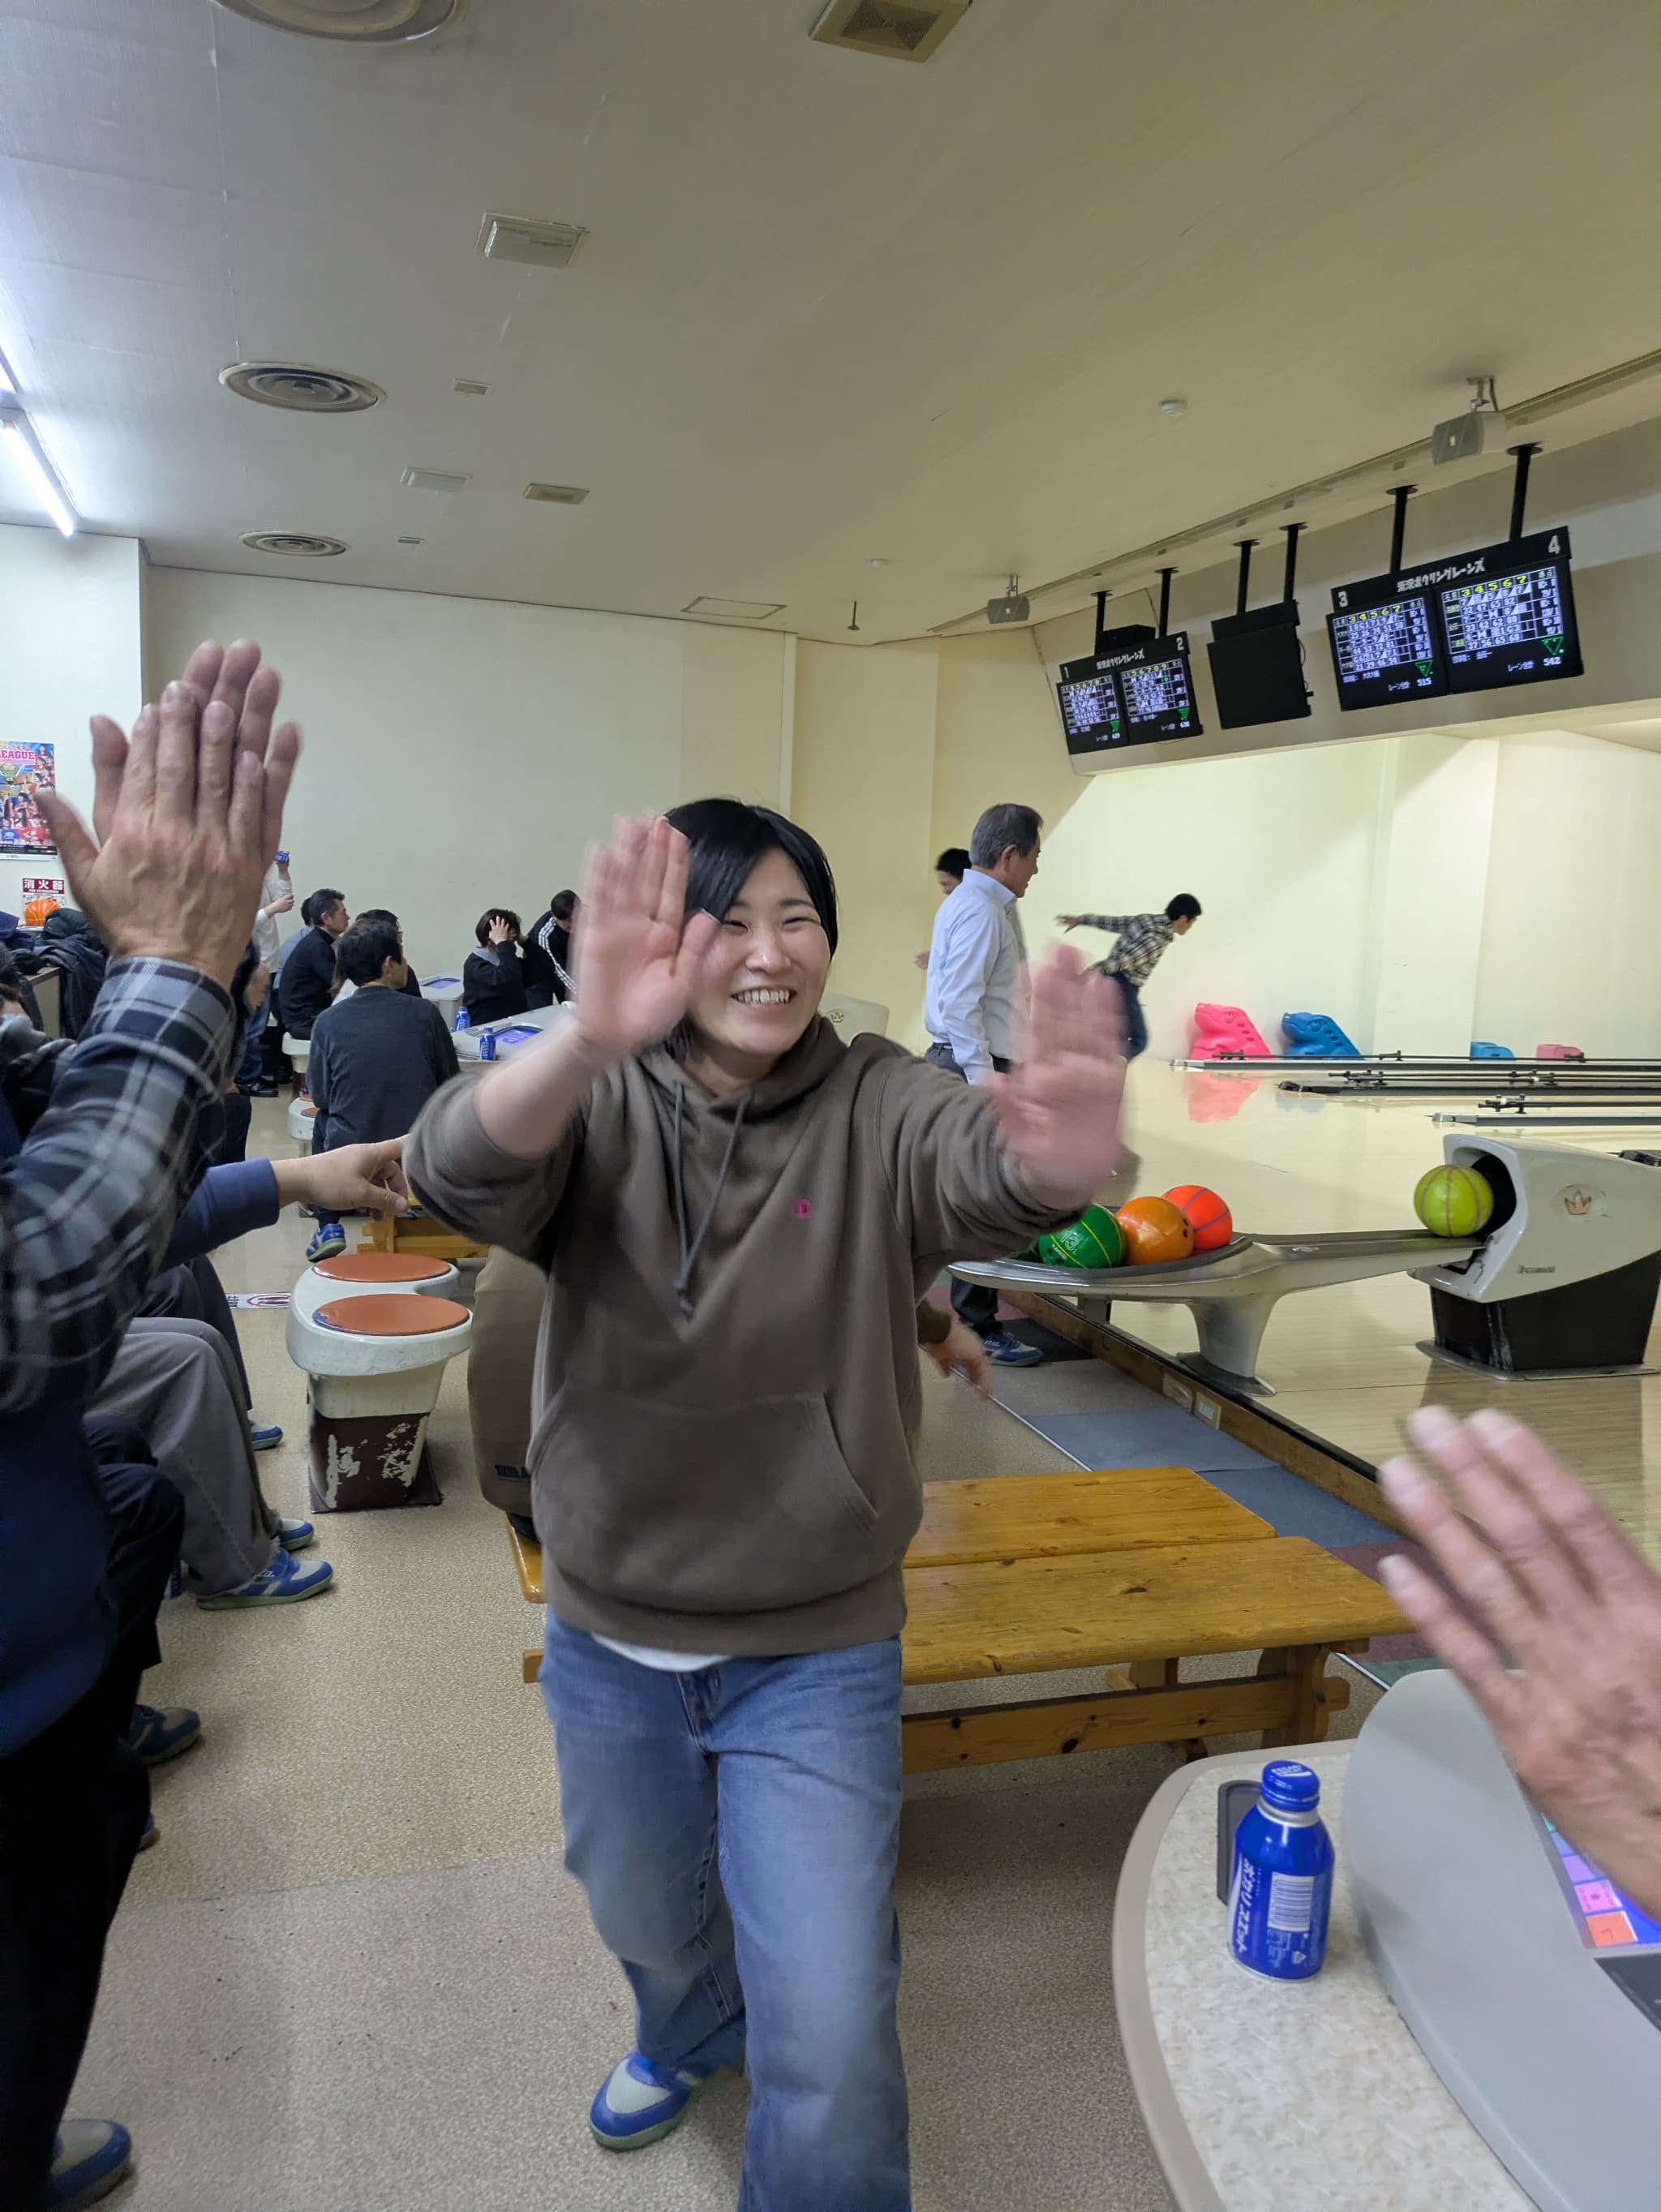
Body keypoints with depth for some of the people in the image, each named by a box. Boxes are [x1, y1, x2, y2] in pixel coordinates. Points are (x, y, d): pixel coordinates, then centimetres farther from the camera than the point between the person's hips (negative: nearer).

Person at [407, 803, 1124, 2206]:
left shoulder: (875, 1108, -14)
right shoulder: (601, 1107, -12)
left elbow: (982, 1170, -36)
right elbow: (460, 1171, -33)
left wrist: (1061, 1160, -61)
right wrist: (590, 1045, -55)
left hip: (816, 1654, -2)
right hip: (609, 1636, 3)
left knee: (831, 2052, 2)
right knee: (644, 1916, 30)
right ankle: (691, 2032, 64)